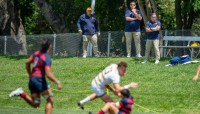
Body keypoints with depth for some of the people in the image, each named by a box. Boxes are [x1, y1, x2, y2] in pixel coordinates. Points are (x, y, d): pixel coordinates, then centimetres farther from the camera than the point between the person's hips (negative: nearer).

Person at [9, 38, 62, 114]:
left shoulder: (37, 53, 9)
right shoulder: (47, 58, -14)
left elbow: (27, 62, 21)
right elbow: (48, 74, -22)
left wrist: (30, 75, 33)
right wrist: (57, 82, -19)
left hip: (32, 79, 8)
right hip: (40, 79, -8)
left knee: (35, 104, 12)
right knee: (50, 100, -3)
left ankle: (21, 93, -4)